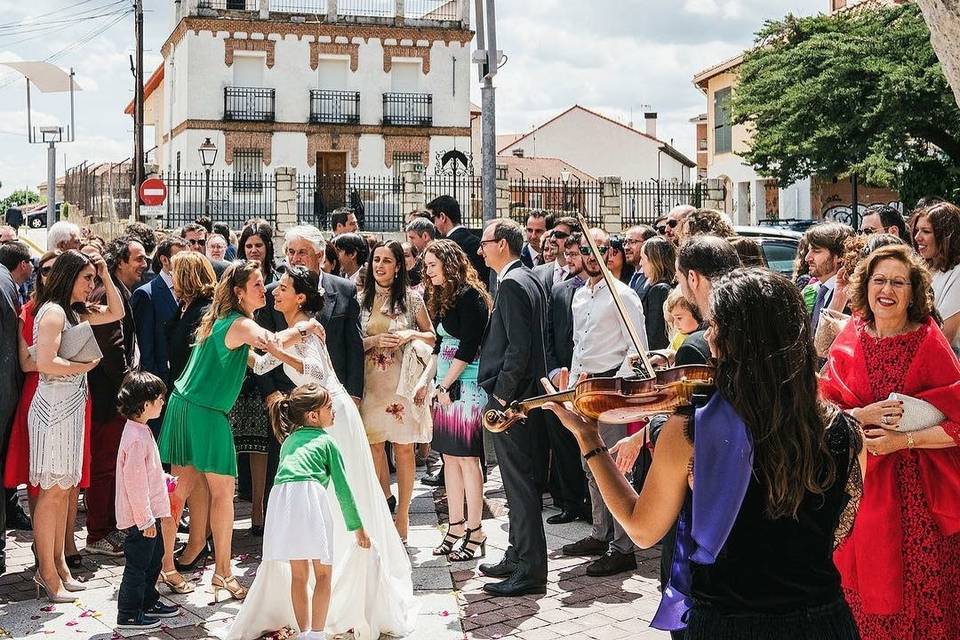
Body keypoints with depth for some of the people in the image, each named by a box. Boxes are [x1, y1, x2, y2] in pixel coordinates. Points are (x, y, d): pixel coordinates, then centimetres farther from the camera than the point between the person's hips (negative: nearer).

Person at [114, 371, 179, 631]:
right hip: (140, 518, -10)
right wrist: (146, 520, -21)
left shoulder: (141, 430, 8)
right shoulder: (137, 439, -25)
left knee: (153, 559, 22)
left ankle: (148, 602, 37)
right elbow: (135, 484, -24)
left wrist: (165, 478, 21)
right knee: (137, 565, 2)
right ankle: (129, 615, 13)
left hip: (149, 514, 10)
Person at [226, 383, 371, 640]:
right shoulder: (326, 441, 18)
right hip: (310, 496, -4)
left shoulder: (288, 441, 33)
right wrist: (357, 527, 23)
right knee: (322, 574, 5)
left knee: (298, 575, 15)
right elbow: (342, 487, 16)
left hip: (279, 497, 5)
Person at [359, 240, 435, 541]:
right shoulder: (362, 299, 6)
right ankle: (384, 499, 26)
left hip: (403, 380, -2)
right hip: (371, 381, 2)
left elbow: (432, 337, 9)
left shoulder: (412, 299, 2)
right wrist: (375, 341, -9)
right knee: (374, 445, 5)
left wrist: (411, 335, -9)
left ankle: (402, 514, 10)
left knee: (404, 447, 1)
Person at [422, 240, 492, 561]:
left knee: (467, 457, -7)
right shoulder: (443, 297, 16)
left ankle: (475, 533, -2)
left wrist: (446, 384, -12)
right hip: (446, 386, 9)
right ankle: (456, 527, 14)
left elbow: (468, 345, -15)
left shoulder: (469, 295, -10)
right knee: (449, 456, 9)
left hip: (467, 386, -9)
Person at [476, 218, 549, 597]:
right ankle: (519, 557, 28)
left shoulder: (512, 284, -16)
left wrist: (501, 394, -18)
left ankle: (530, 571, 1)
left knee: (520, 484, -5)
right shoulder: (528, 279, 15)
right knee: (522, 482, 17)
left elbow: (518, 345, -23)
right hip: (524, 393, 10)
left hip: (510, 397, -10)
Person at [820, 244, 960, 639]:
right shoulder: (850, 340, 1)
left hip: (916, 486, -3)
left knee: (917, 590, 4)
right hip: (860, 480, 3)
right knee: (864, 586, 10)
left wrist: (903, 439, -18)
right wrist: (865, 416, -17)